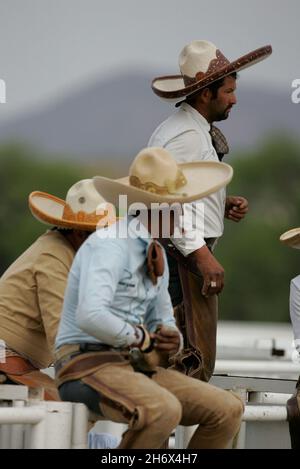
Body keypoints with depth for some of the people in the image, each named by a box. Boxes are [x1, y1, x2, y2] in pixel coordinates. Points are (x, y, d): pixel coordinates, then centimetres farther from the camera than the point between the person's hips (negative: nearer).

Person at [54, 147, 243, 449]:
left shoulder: (156, 254, 15)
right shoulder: (110, 245, -15)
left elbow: (163, 321, 25)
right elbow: (90, 316, -30)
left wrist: (170, 339, 0)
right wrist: (139, 337, -14)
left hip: (136, 367, 9)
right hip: (88, 367, -9)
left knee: (228, 410, -7)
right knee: (163, 411, -37)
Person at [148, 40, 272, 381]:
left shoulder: (196, 130, 20)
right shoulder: (186, 135, -14)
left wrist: (223, 205, 12)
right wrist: (202, 255, -25)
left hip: (185, 256, 11)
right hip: (181, 261, -11)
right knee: (193, 362, -13)